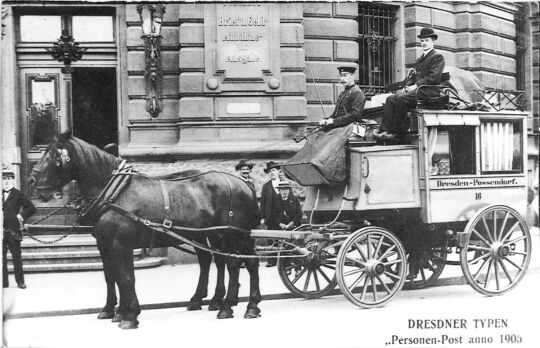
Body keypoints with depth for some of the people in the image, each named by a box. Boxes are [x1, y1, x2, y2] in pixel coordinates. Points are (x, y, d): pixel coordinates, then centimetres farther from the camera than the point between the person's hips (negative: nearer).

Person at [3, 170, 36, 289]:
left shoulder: (18, 195, 2)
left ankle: (20, 281, 12)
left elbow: (32, 209, -1)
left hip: (13, 231, -3)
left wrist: (21, 216, -5)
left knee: (16, 257, 3)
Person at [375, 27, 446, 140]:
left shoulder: (438, 57, -1)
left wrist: (416, 86, -18)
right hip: (417, 90, 8)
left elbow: (433, 76, -14)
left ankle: (398, 132, -20)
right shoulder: (420, 59, 28)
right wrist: (407, 86, 3)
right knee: (391, 99, -12)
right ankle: (385, 129, -21)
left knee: (399, 99, -26)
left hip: (429, 91, -8)